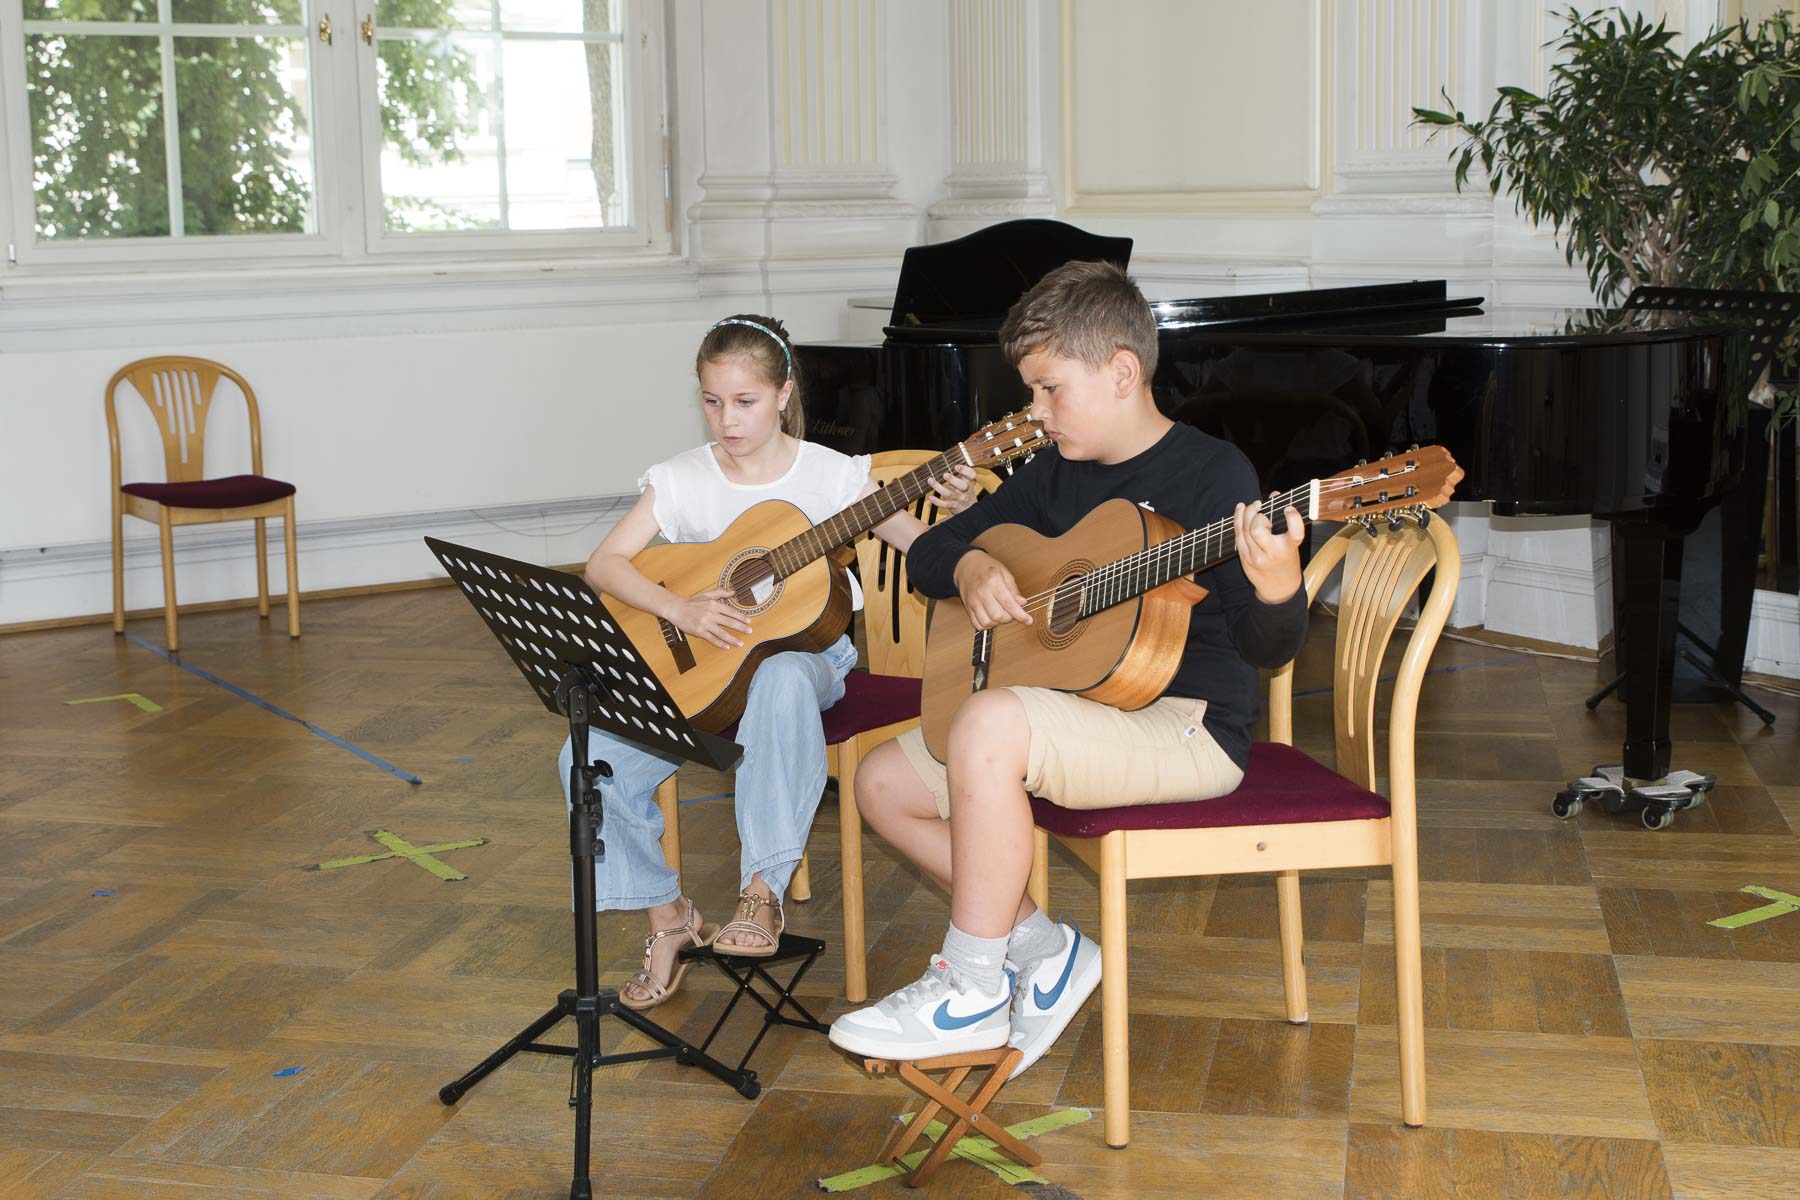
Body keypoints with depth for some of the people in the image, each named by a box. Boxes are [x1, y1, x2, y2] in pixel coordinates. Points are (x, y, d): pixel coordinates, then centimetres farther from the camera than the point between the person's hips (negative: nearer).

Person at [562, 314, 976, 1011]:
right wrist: (680, 608, -21)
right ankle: (667, 915, -1)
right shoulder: (681, 481, 2)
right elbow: (603, 565, -6)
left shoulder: (830, 475, -2)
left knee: (782, 682, -42)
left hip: (803, 647, -2)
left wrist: (958, 514, -27)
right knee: (589, 759, -21)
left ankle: (763, 890, -32)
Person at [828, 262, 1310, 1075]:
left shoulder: (1211, 474, -12)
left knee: (990, 723, -34)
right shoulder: (1056, 476, 10)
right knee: (883, 781, 4)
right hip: (1078, 716, 9)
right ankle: (1040, 947, 5)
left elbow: (1267, 649, -18)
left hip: (1187, 728, -9)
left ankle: (973, 994, -20)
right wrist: (969, 568, -9)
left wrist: (1276, 583, -41)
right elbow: (927, 552, 15)